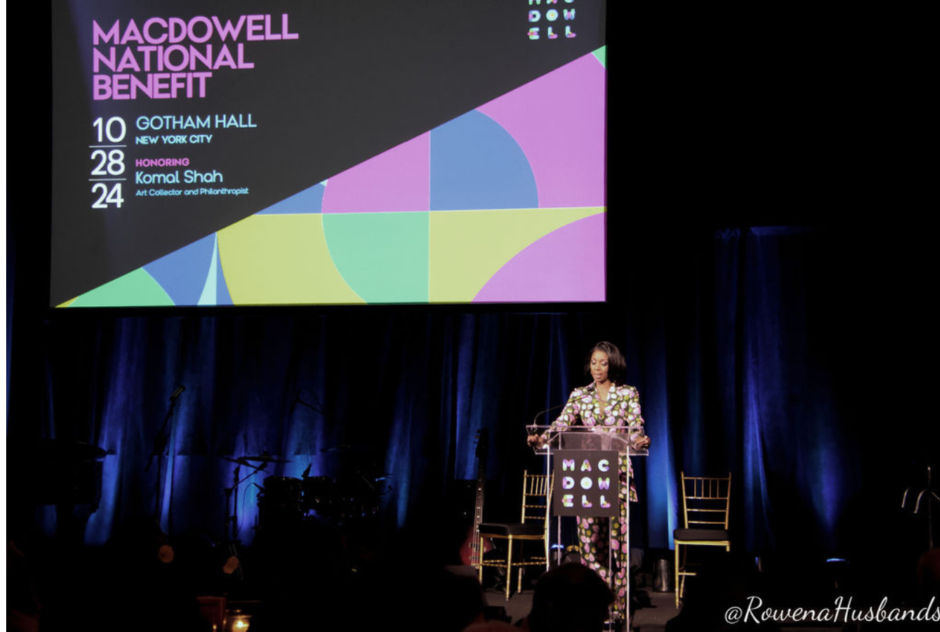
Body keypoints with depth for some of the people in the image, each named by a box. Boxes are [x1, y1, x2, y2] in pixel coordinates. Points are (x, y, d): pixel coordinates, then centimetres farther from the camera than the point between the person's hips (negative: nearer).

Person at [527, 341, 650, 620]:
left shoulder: (628, 394, 4)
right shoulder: (579, 395, 10)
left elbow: (636, 427, -6)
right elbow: (561, 424, -1)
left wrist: (639, 441, -30)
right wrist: (542, 438, -21)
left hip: (618, 474, -2)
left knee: (617, 538, -4)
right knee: (589, 538, -1)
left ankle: (617, 604, 2)